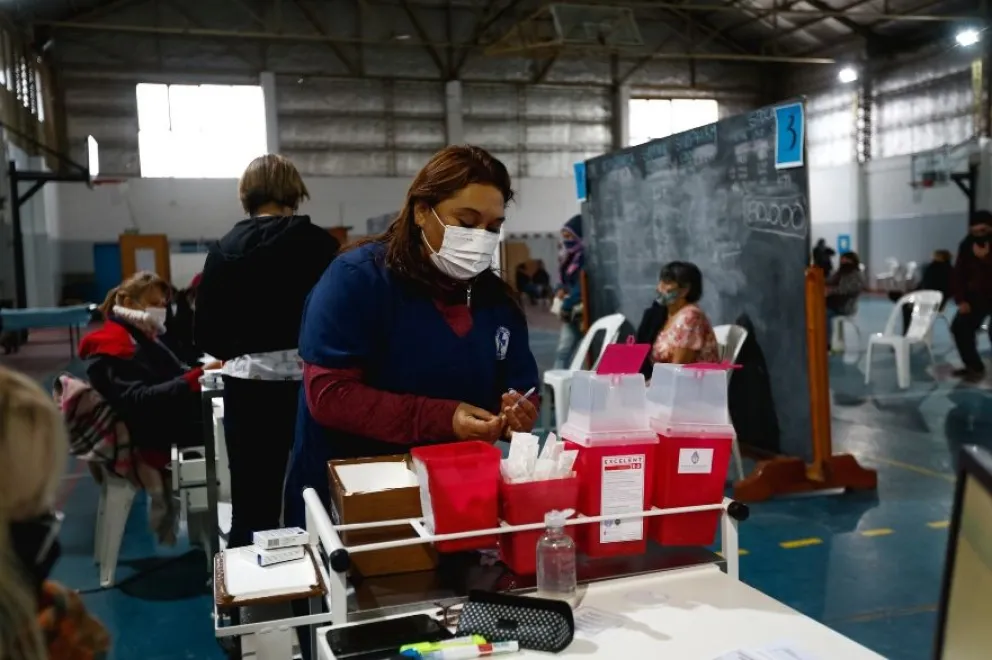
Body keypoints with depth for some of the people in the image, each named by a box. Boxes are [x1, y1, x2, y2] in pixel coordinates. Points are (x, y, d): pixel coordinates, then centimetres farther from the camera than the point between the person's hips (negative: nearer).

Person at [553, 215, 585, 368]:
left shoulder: (584, 256, -15)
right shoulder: (568, 256, 14)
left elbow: (582, 286, -21)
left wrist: (566, 306, -16)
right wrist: (560, 290, -2)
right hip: (570, 313, 9)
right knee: (563, 351, 5)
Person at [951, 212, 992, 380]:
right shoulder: (967, 245, -2)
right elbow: (959, 273, 0)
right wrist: (961, 300, -7)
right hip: (976, 295, 5)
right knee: (960, 327, 1)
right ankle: (974, 366, 17)